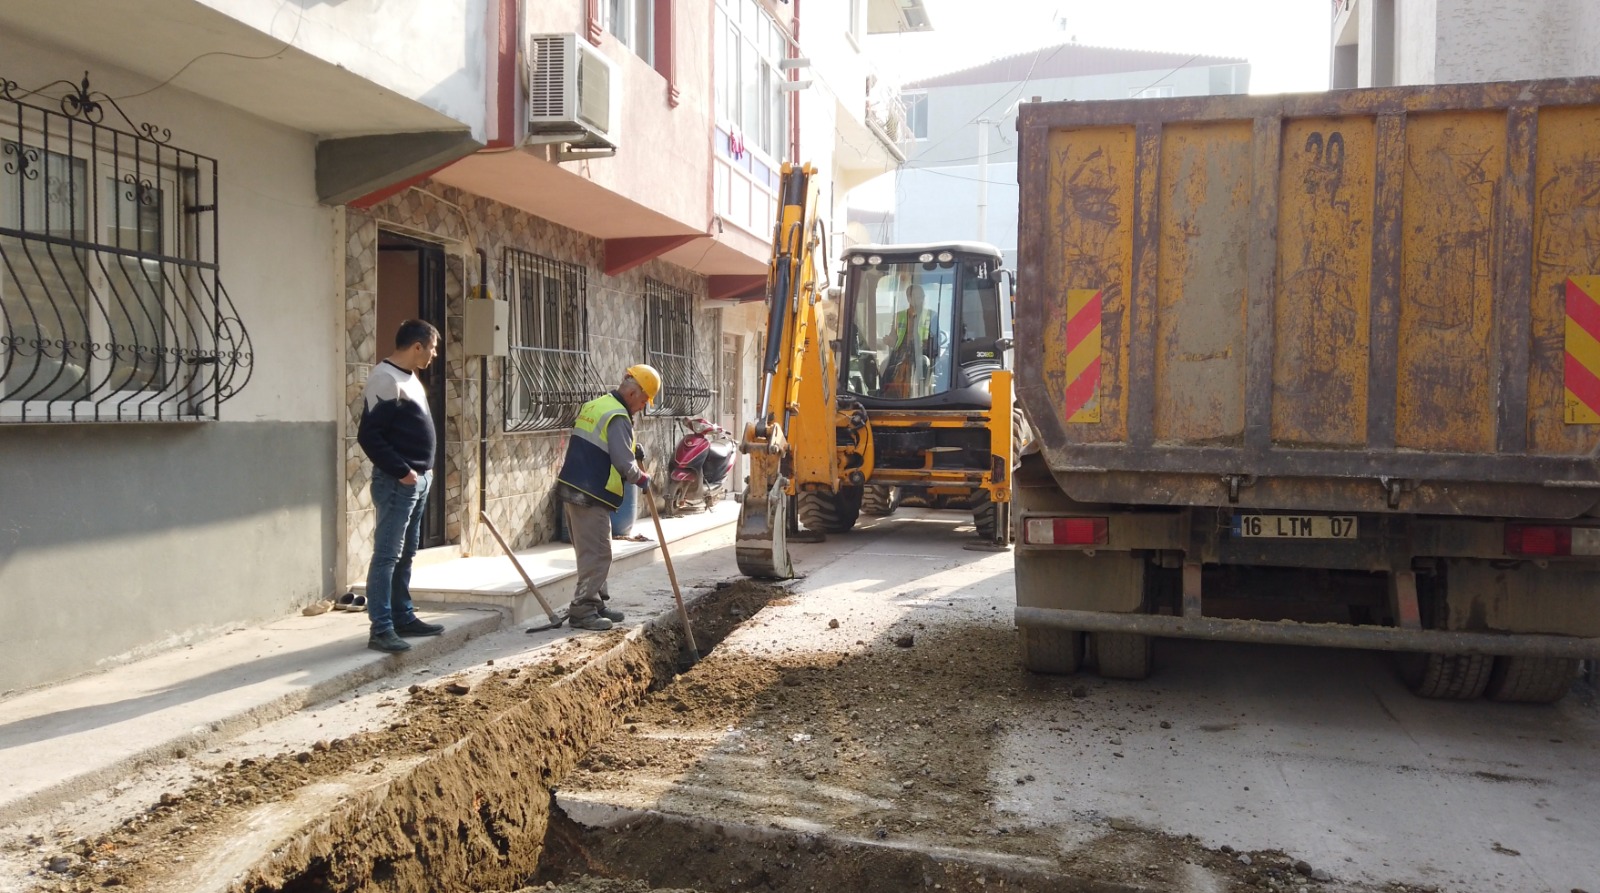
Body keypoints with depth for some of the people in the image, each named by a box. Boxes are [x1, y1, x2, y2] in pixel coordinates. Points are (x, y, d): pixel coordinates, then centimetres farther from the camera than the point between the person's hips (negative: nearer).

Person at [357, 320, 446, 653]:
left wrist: (424, 469, 14)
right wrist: (400, 470, -19)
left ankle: (403, 617, 24)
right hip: (397, 482, -10)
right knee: (387, 556, -7)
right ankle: (381, 629, -4)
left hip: (419, 479, 10)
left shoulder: (409, 377, 15)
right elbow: (368, 435, -21)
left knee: (405, 555, 15)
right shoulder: (385, 379, -15)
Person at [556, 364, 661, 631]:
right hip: (590, 497, -10)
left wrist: (632, 448, 15)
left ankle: (593, 605, 23)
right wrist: (642, 479, 0)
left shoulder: (594, 405, 16)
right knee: (597, 554, -5)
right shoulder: (618, 418, -15)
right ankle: (581, 611, -3)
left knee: (590, 552, 16)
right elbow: (624, 463, -18)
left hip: (572, 488, 10)